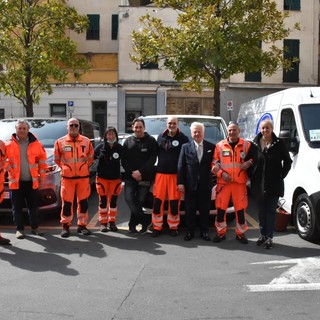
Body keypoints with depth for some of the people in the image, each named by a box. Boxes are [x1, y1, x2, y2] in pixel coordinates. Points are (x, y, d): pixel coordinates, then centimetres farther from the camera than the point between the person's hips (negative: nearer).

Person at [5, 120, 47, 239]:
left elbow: (42, 158, 8)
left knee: (33, 206, 11)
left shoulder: (36, 144, 2)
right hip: (16, 181, -1)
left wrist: (41, 173, 4)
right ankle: (19, 229, 16)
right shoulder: (9, 144, -1)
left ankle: (35, 227, 23)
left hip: (32, 181, 1)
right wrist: (9, 169, -4)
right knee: (17, 207, 5)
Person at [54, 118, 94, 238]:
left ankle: (82, 225, 17)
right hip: (67, 178, -1)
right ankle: (65, 226, 13)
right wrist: (65, 168, 6)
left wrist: (84, 167, 8)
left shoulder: (86, 141, 4)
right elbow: (57, 159, 11)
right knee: (67, 203, 1)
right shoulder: (60, 142, 0)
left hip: (83, 177, 2)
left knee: (83, 202, 6)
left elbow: (90, 157, 15)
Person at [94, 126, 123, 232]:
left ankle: (112, 222, 18)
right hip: (102, 178, -1)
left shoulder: (119, 148, -4)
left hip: (115, 178, 1)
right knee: (103, 201, 3)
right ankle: (103, 223, 11)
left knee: (113, 201, 7)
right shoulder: (101, 147, -5)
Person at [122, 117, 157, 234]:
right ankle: (145, 220, -1)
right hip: (130, 176, 2)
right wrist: (132, 173, -7)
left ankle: (133, 224, 15)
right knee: (129, 198, -13)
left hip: (145, 177, -2)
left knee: (140, 201, -1)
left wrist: (140, 172, -14)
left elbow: (152, 159, -6)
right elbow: (124, 160, 6)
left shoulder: (151, 141, 1)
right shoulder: (128, 141, 10)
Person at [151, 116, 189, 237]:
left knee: (174, 202, 0)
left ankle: (173, 227, 15)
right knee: (157, 201, 0)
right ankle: (157, 227, 11)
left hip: (176, 175, -3)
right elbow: (155, 154, 15)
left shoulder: (183, 139, 0)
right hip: (160, 173, 3)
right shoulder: (160, 137, 11)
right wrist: (155, 168, 9)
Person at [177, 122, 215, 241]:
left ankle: (204, 231, 19)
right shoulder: (186, 147, 3)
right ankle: (190, 231, 17)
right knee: (190, 210, 6)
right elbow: (180, 166, 1)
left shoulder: (211, 147, 3)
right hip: (190, 184, 0)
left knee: (205, 209, 8)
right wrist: (180, 182, -4)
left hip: (205, 184, 0)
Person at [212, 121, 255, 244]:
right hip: (223, 182, 0)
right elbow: (214, 163, 6)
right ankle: (221, 232, 15)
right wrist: (221, 173, -7)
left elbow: (253, 158, 11)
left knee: (241, 208, 3)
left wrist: (249, 162, -10)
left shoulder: (246, 145, 5)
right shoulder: (220, 145, 6)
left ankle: (240, 233, 17)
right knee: (220, 208, 2)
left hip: (240, 182, 0)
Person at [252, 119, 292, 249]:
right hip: (259, 183, 2)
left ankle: (269, 237, 9)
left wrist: (282, 175, -3)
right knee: (261, 210, 11)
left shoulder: (279, 143, -3)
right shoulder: (255, 143, 3)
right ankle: (262, 235, 23)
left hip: (274, 184, -2)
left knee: (271, 210, 3)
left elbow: (288, 161, 4)